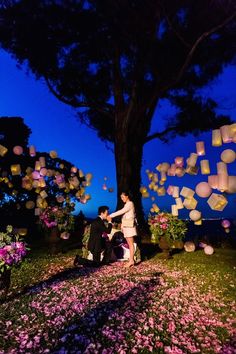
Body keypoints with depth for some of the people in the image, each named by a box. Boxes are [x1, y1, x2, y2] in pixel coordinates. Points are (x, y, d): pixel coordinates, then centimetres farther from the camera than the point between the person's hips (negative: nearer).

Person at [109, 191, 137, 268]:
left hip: (129, 226, -9)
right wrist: (122, 225, 9)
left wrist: (110, 215, -18)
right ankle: (131, 260, 13)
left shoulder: (130, 204, -9)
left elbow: (121, 212, -19)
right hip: (126, 226, 9)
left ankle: (131, 260, -2)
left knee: (131, 243, -5)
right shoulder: (127, 204, 19)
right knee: (129, 244, 9)